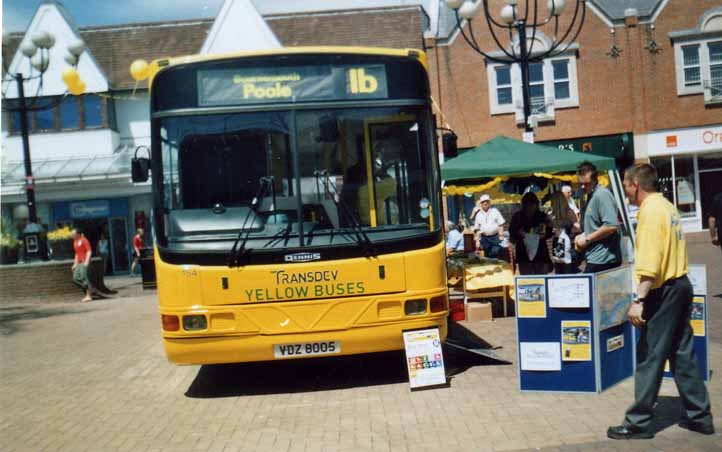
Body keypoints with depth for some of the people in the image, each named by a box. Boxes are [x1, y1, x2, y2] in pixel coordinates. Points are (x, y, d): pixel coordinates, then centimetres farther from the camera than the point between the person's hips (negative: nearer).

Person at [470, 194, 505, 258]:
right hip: (484, 238, 2)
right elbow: (477, 229, 13)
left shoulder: (495, 211, 5)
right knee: (487, 255, 5)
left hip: (495, 237, -2)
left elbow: (501, 225, 3)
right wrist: (478, 240, 6)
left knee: (495, 253, -13)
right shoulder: (478, 214, 10)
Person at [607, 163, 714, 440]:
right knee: (682, 354, 14)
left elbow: (649, 261, -25)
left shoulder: (650, 210, -16)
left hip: (663, 291, -10)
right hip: (680, 285, 10)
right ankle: (700, 417, 21)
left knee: (649, 357, -3)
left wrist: (639, 300, -27)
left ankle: (638, 423, 4)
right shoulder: (666, 206, 14)